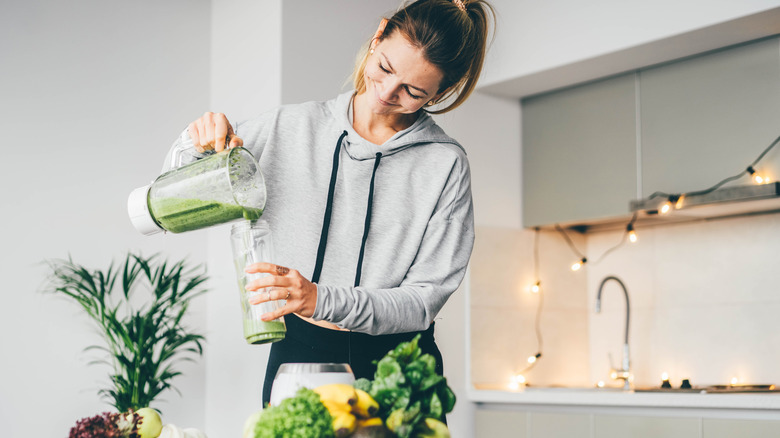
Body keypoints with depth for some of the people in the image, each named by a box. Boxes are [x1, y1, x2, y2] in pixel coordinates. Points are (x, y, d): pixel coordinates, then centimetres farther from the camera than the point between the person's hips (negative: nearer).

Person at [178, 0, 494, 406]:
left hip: (394, 365, -1)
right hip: (296, 354, 2)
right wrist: (203, 141, -8)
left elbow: (425, 297, -10)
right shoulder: (291, 127, 3)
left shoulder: (445, 164, -5)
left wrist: (322, 300, -24)